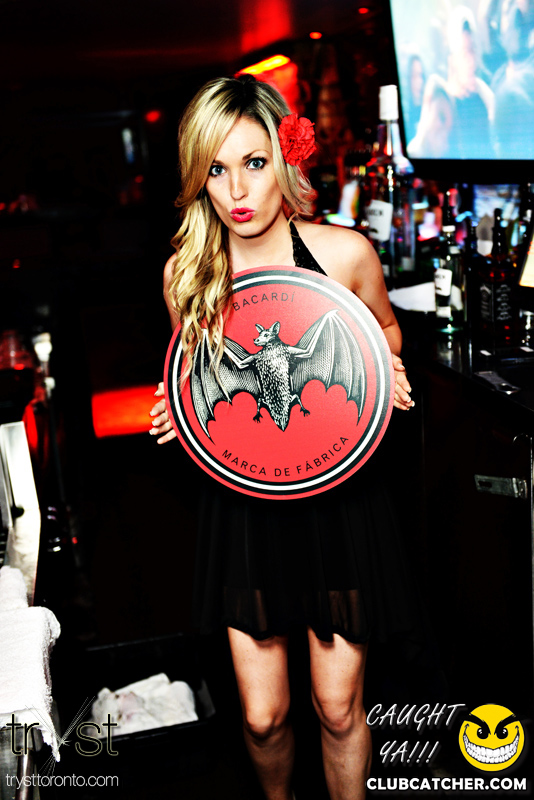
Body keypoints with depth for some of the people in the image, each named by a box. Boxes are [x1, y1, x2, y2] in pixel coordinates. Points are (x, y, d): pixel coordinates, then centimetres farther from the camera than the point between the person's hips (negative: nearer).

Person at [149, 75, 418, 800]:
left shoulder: (346, 253, -10)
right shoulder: (184, 274, -5)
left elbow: (386, 330, 10)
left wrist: (383, 370, -10)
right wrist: (179, 411, -10)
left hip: (337, 499, -1)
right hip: (243, 506, 1)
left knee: (339, 709, 11)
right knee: (262, 717, 12)